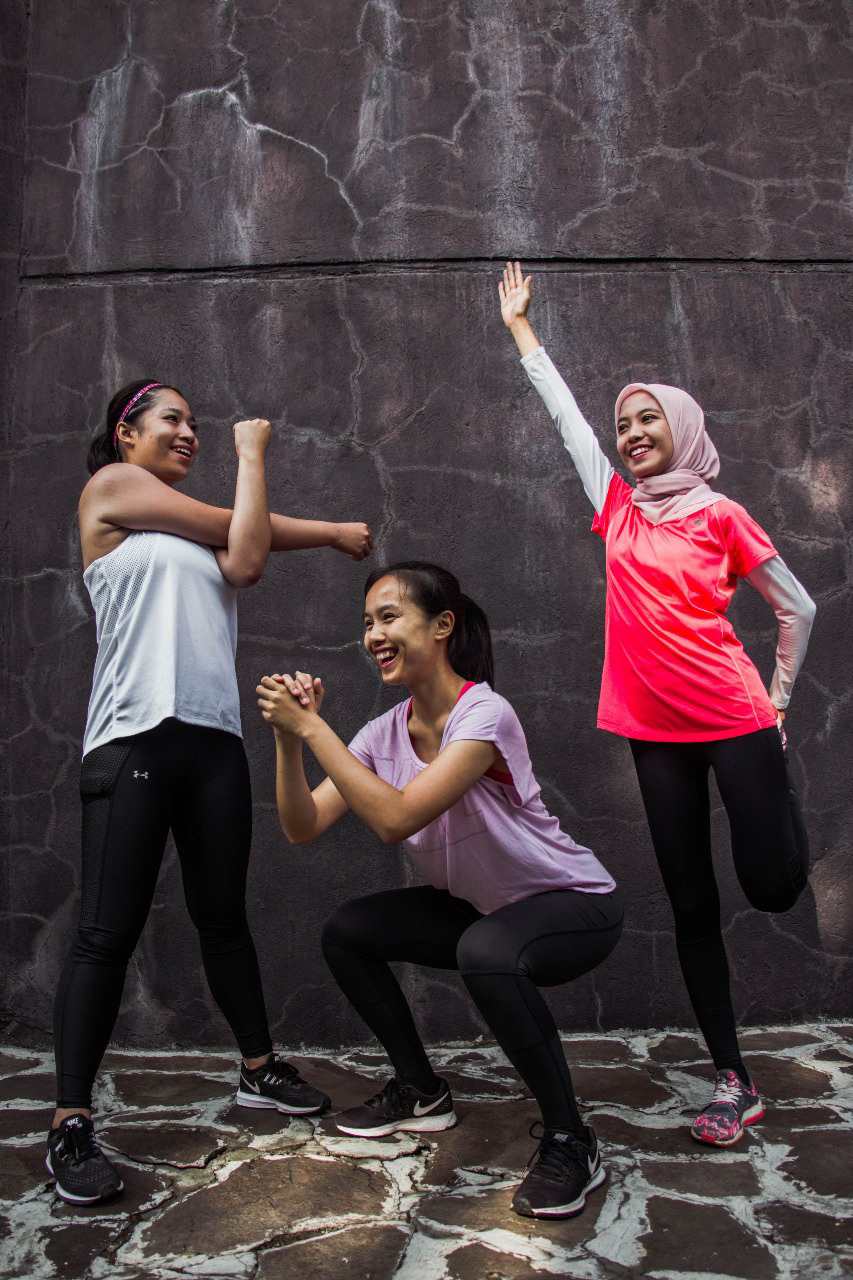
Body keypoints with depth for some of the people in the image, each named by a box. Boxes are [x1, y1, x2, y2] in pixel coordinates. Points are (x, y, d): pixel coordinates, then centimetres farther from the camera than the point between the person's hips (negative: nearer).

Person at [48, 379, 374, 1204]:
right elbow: (240, 532, 2)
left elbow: (245, 563, 1)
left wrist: (250, 456, 7)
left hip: (214, 739, 6)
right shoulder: (109, 487, 5)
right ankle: (69, 1126, 5)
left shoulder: (195, 532, 23)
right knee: (107, 933, -5)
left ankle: (259, 1070, 27)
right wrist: (290, 492, 18)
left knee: (223, 918, 13)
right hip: (135, 737, -6)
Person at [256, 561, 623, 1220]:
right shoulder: (387, 731, -5)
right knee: (346, 932, -2)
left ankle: (571, 1141, -14)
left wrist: (311, 725, -33)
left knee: (486, 950, -37)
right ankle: (421, 1092, 18)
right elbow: (303, 828, -9)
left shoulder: (484, 715, -27)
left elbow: (395, 819, -37)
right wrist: (289, 736, -23)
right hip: (480, 907, 8)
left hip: (577, 905, -7)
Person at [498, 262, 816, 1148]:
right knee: (691, 907, 6)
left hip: (736, 724, -3)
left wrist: (777, 702, 6)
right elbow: (564, 413, 16)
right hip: (656, 733, 3)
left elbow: (797, 609, 7)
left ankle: (782, 804, 34)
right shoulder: (619, 509, 8)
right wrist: (520, 327, 24)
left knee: (772, 887, -2)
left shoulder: (719, 515, 0)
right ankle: (732, 1083, 18)